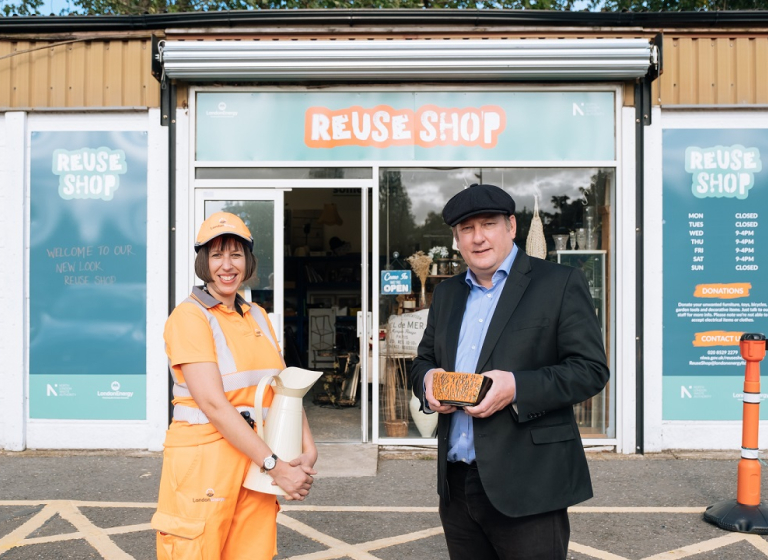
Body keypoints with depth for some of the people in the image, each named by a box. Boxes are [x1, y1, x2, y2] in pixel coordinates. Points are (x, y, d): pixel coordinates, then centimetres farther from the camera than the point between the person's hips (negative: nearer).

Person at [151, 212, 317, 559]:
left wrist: (308, 449, -8)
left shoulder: (257, 316, 11)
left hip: (255, 456, 6)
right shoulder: (189, 316, -10)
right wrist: (275, 466, -20)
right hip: (203, 459, -6)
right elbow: (213, 403, -19)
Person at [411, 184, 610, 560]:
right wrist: (427, 380, -3)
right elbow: (423, 360, 21)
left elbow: (591, 369, -9)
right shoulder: (446, 293, 14)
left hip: (526, 485, -5)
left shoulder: (560, 283, -4)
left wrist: (516, 387, -22)